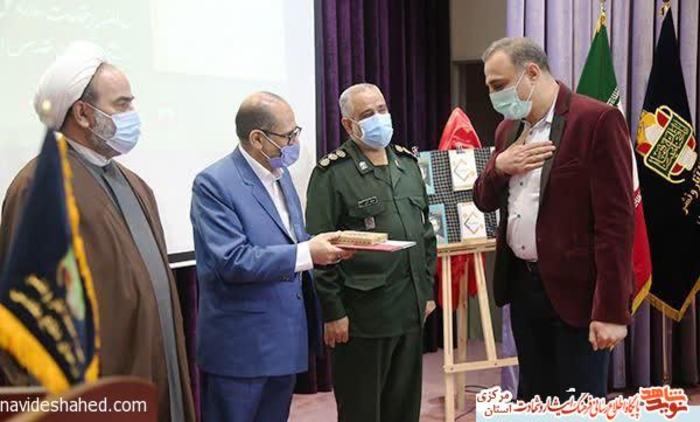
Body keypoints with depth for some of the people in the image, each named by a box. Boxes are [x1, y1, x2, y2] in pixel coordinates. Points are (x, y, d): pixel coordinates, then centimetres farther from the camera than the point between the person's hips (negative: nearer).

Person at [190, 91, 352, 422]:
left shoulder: (280, 172, 10)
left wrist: (323, 248, -2)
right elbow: (231, 261, -24)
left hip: (286, 337, 8)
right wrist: (306, 254, -23)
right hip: (239, 345, -8)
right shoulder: (214, 183, -16)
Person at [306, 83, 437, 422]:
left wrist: (427, 289, 14)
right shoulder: (332, 174, -9)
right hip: (362, 316, -6)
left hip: (411, 310, 6)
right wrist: (333, 312, -13)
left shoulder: (407, 162, 12)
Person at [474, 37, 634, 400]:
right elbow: (484, 201, 16)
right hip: (522, 284, 7)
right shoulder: (509, 128, 11)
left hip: (575, 291, -7)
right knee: (531, 403, 16)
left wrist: (611, 310, -20)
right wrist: (499, 166, -7)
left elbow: (616, 221, -17)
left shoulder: (597, 121, -14)